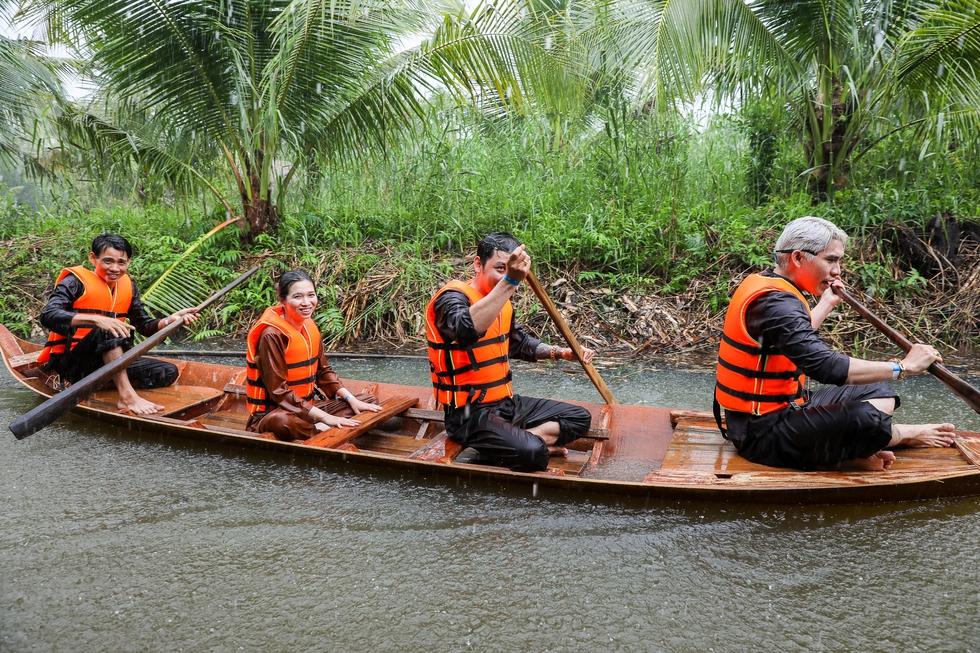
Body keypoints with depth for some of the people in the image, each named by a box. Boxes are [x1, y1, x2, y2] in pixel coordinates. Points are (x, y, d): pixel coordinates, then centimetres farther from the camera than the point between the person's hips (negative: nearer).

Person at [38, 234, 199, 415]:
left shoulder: (128, 286, 9)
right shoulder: (76, 281, -10)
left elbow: (144, 325, 9)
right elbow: (48, 315, -26)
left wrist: (171, 320, -11)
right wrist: (95, 319, -40)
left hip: (106, 363, 7)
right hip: (71, 363, -6)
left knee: (168, 372, -7)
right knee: (107, 330, -35)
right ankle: (127, 396, -42)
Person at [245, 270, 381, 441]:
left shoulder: (310, 327, 4)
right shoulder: (272, 335, -20)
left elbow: (323, 372, 13)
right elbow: (279, 392, -23)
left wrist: (351, 400, -1)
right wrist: (325, 417, -26)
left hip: (307, 408, 9)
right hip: (274, 413, -9)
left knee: (370, 400, 5)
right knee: (284, 422, -44)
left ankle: (320, 430, -17)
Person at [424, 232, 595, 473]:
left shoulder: (502, 303, 9)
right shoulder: (452, 297, -17)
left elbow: (519, 343, 28)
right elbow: (468, 329, -43)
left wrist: (559, 352, 12)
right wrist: (509, 281, -49)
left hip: (507, 403, 9)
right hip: (471, 414, -9)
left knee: (580, 418, 9)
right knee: (531, 452, -33)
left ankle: (520, 439, -5)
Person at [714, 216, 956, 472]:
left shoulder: (764, 282, 9)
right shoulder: (775, 302, -24)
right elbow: (827, 367, -32)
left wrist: (826, 303, 25)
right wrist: (905, 366, -21)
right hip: (762, 433, -10)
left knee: (880, 395, 18)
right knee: (866, 418, -25)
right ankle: (903, 435, 7)